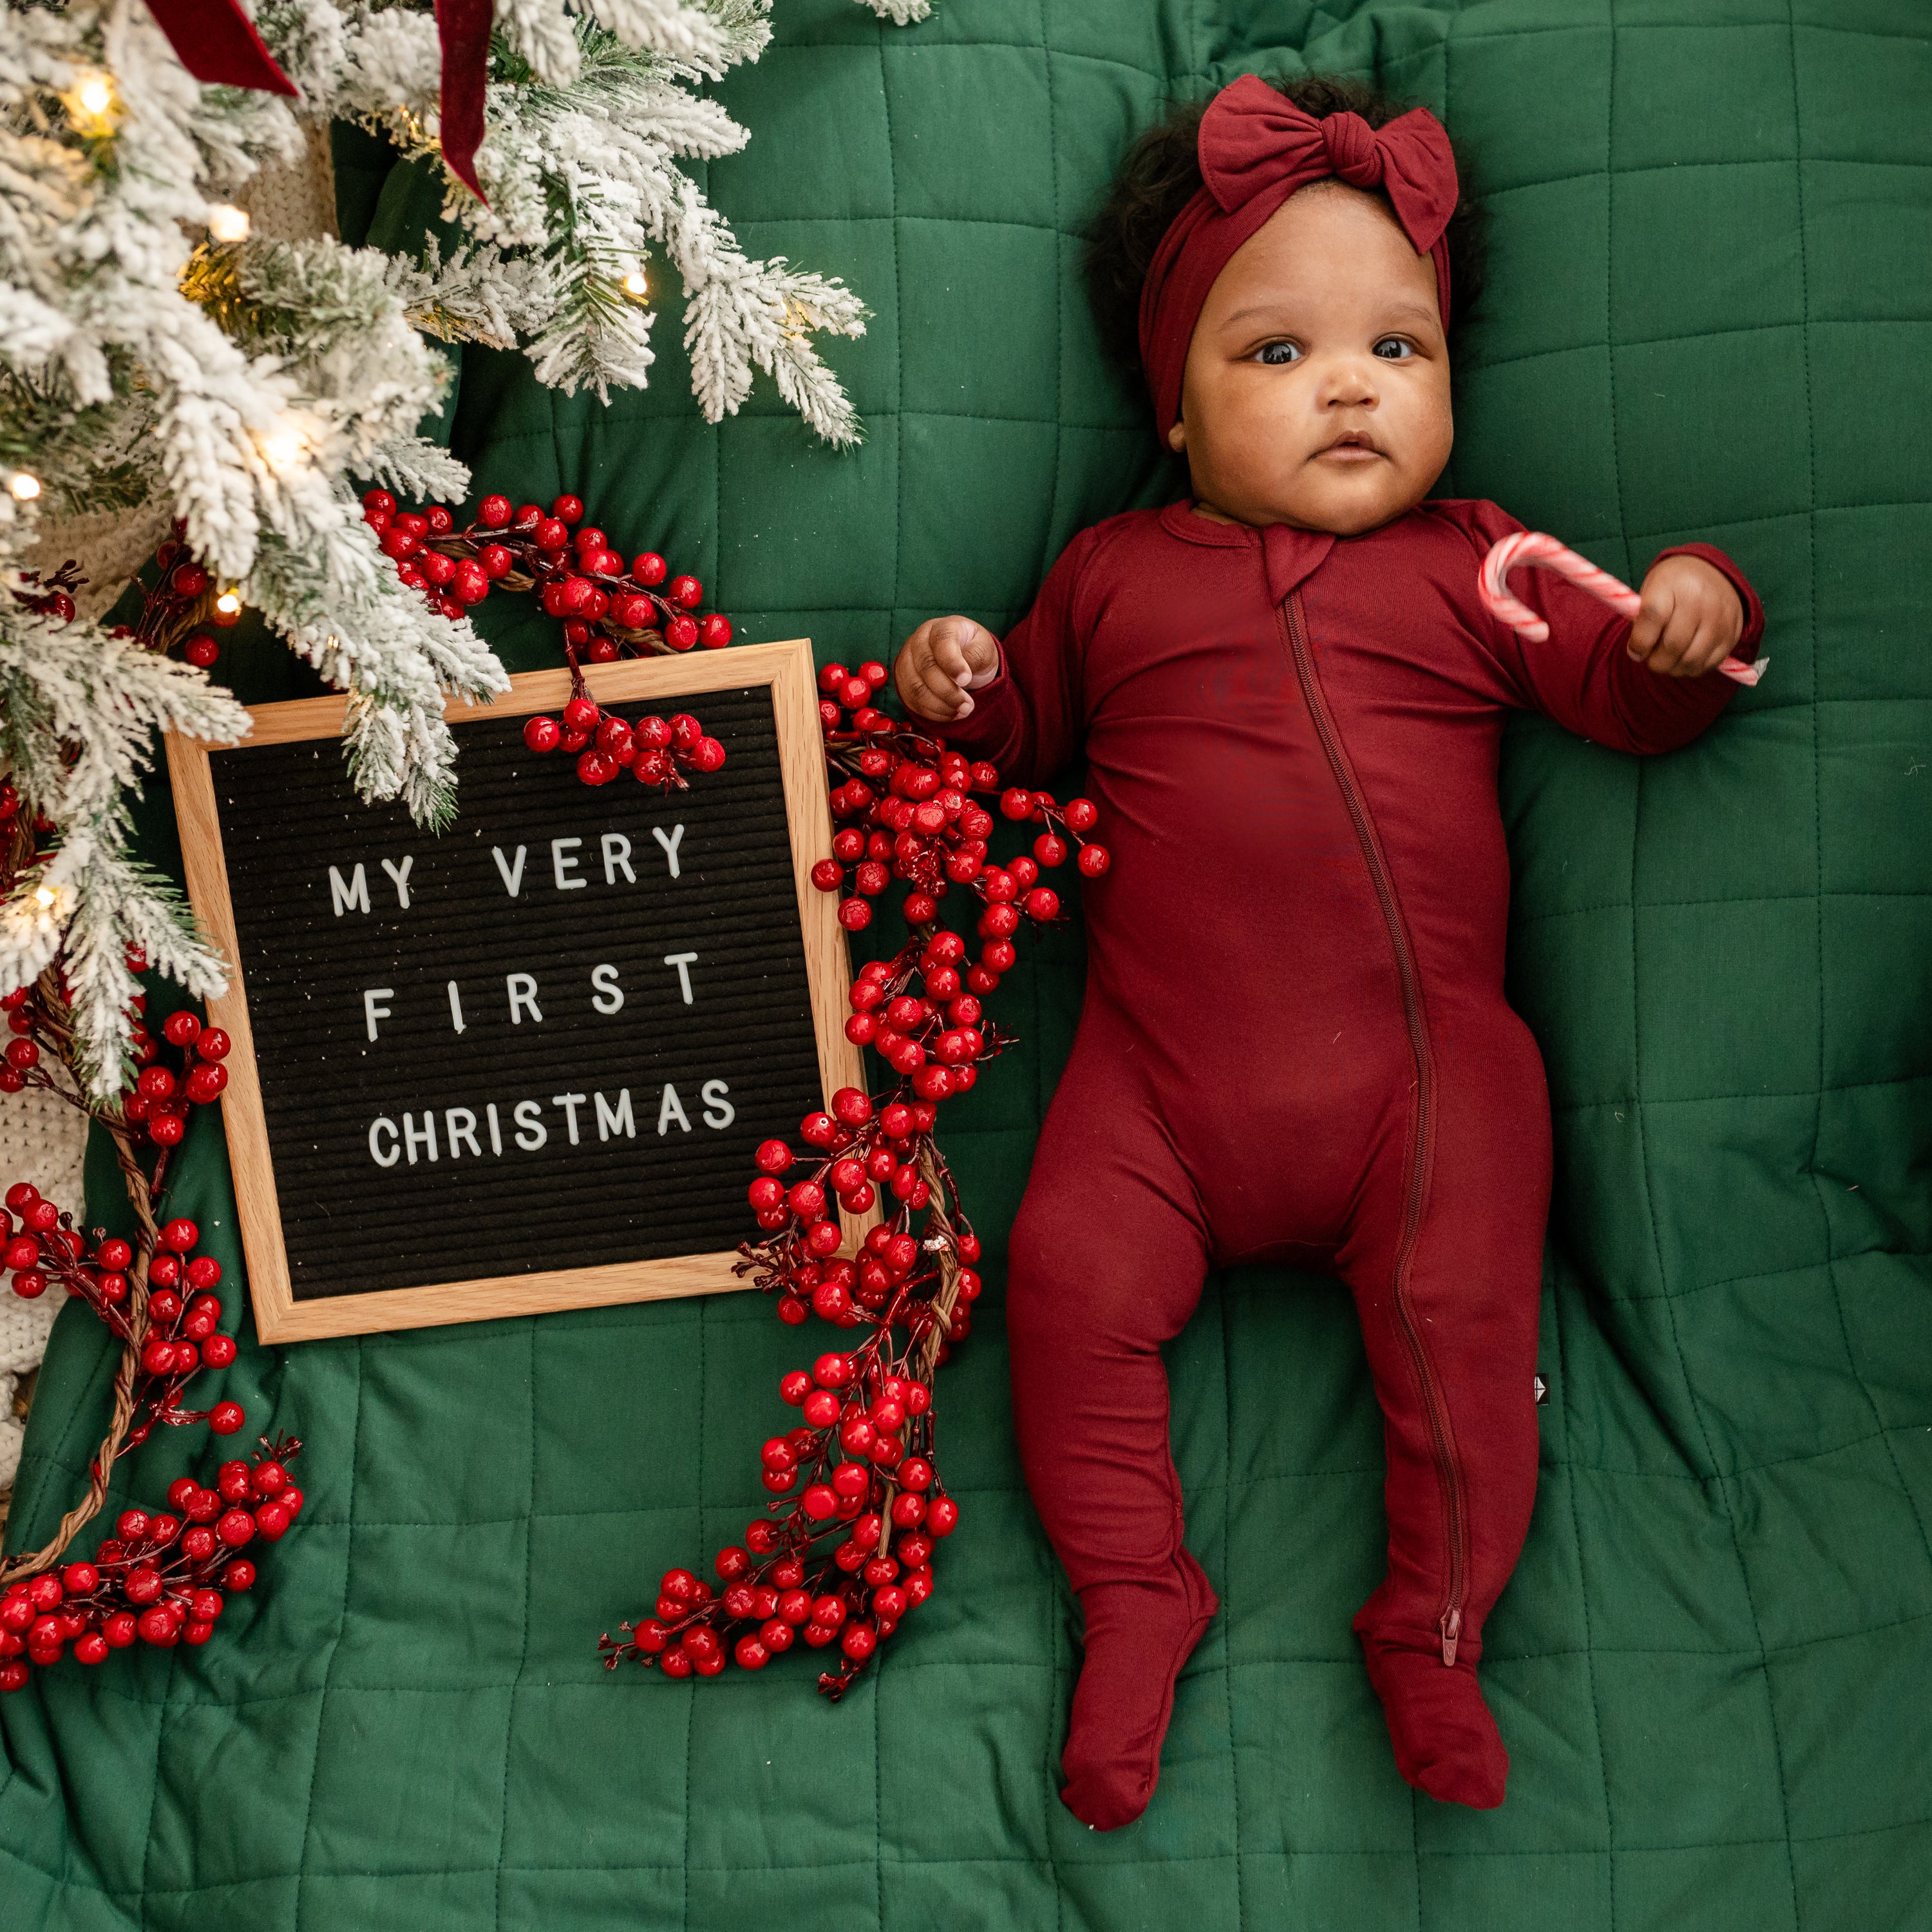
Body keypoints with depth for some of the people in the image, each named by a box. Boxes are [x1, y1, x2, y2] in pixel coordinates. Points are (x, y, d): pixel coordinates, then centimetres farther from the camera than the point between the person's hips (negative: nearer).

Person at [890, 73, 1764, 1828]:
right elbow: (1036, 732, 25)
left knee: (1462, 1304, -15)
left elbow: (1626, 697, 9)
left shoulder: (1471, 567, 11)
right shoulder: (1114, 573, 15)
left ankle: (1435, 1627, 3)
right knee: (1071, 1277, -12)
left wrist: (1692, 618, -12)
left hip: (1422, 1059, -1)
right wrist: (962, 689, 3)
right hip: (1162, 1072, 1)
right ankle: (1134, 1597, 5)